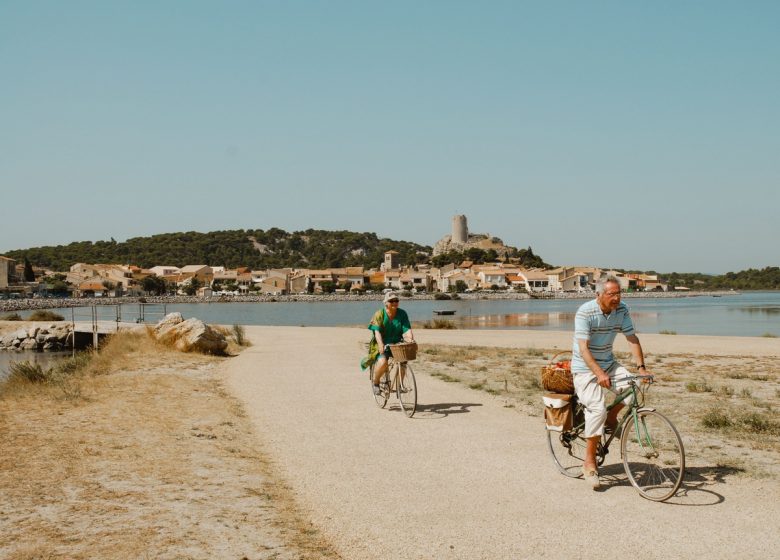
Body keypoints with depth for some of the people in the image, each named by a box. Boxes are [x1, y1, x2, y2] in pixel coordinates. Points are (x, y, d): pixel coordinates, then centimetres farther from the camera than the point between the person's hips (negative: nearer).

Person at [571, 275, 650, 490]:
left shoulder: (621, 310, -5)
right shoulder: (585, 312, -22)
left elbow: (632, 339, -3)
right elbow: (583, 348, -26)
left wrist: (641, 367, -15)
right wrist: (599, 373, -36)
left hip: (608, 363, 5)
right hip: (585, 367, -5)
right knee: (597, 408, -20)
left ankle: (611, 418, 10)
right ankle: (589, 463, -9)